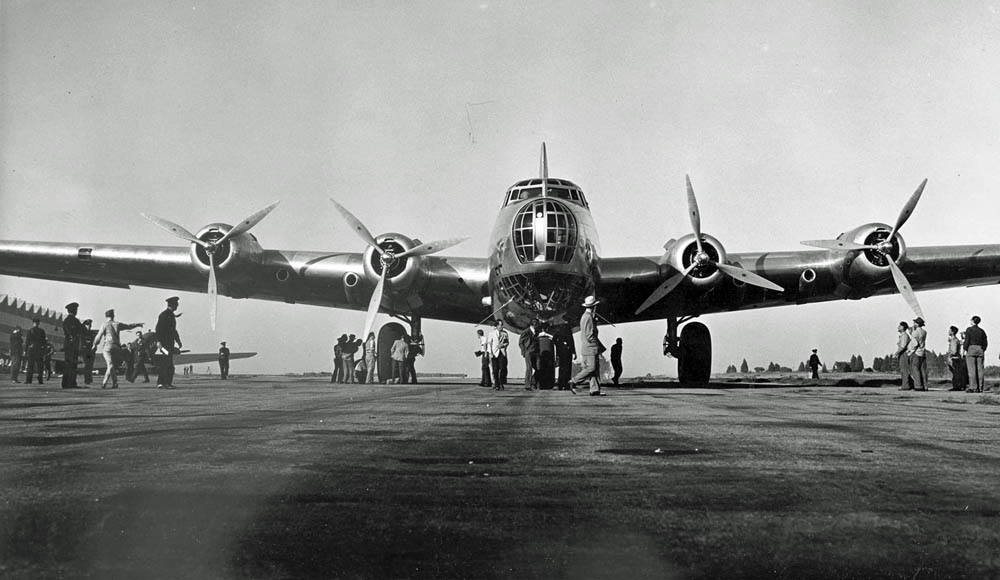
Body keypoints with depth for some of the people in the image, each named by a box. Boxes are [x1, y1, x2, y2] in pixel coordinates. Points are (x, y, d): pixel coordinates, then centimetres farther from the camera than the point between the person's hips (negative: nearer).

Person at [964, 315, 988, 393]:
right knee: (979, 369, 3)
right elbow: (985, 343, 8)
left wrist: (965, 348, 3)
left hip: (971, 349, -5)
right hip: (980, 350, 5)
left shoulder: (969, 329, -5)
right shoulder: (982, 331, 9)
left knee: (971, 369, -6)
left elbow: (967, 341, -10)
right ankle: (980, 388, 1)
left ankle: (973, 388, -11)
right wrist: (982, 350, 17)